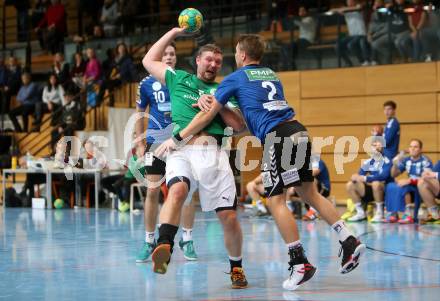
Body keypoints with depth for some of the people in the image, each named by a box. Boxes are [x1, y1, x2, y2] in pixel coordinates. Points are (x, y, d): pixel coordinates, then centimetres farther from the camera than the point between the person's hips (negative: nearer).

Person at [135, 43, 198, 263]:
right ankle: (149, 242, 9)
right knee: (152, 191, -2)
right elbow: (139, 114, 10)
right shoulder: (148, 83, 2)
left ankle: (187, 240, 10)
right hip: (156, 143, 0)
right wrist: (140, 144, 5)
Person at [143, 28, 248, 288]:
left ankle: (236, 267, 16)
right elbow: (149, 61, 28)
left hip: (214, 152, 1)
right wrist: (173, 33, 30)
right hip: (181, 150, -1)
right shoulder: (179, 79, 23)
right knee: (177, 190, -35)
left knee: (229, 216, -6)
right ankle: (164, 248, -51)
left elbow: (239, 126, 15)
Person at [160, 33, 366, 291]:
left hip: (277, 137, -7)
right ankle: (349, 241, 9)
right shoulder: (271, 74, 25)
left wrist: (177, 139, 15)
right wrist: (212, 101, 34)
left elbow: (207, 116, 7)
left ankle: (300, 263, -8)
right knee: (309, 192, 15)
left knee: (276, 200, -3)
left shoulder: (236, 78, 6)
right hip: (299, 132, 7)